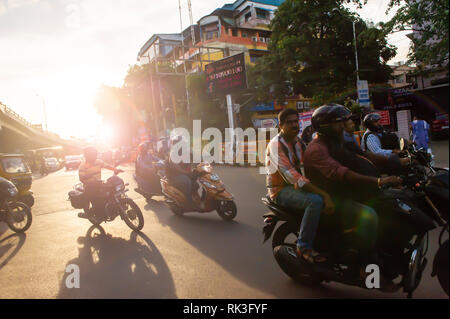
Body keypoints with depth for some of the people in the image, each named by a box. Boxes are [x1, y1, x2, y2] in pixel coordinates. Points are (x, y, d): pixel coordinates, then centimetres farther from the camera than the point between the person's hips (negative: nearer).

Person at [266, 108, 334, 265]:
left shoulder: (297, 141, 12)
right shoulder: (276, 144, -18)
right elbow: (290, 175, -28)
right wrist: (322, 193, -33)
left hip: (295, 186, 9)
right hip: (281, 190, -9)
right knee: (316, 201, -31)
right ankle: (304, 247, -20)